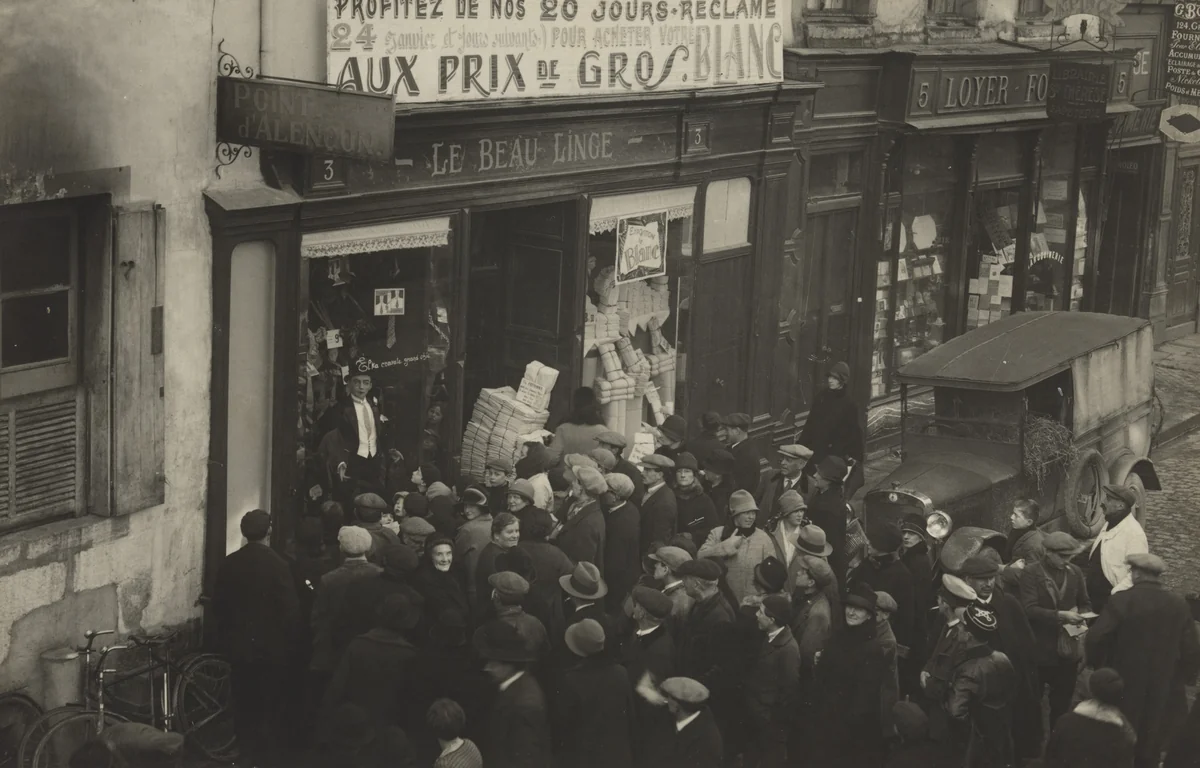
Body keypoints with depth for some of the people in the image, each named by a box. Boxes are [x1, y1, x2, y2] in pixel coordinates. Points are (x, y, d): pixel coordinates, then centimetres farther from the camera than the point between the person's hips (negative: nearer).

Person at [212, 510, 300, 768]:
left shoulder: (228, 564, -3)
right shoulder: (277, 564, -16)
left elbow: (218, 605, 4)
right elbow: (290, 609, -14)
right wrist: (290, 641, 0)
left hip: (238, 647, 4)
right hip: (272, 648, -3)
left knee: (244, 705, 13)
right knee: (271, 706, 7)